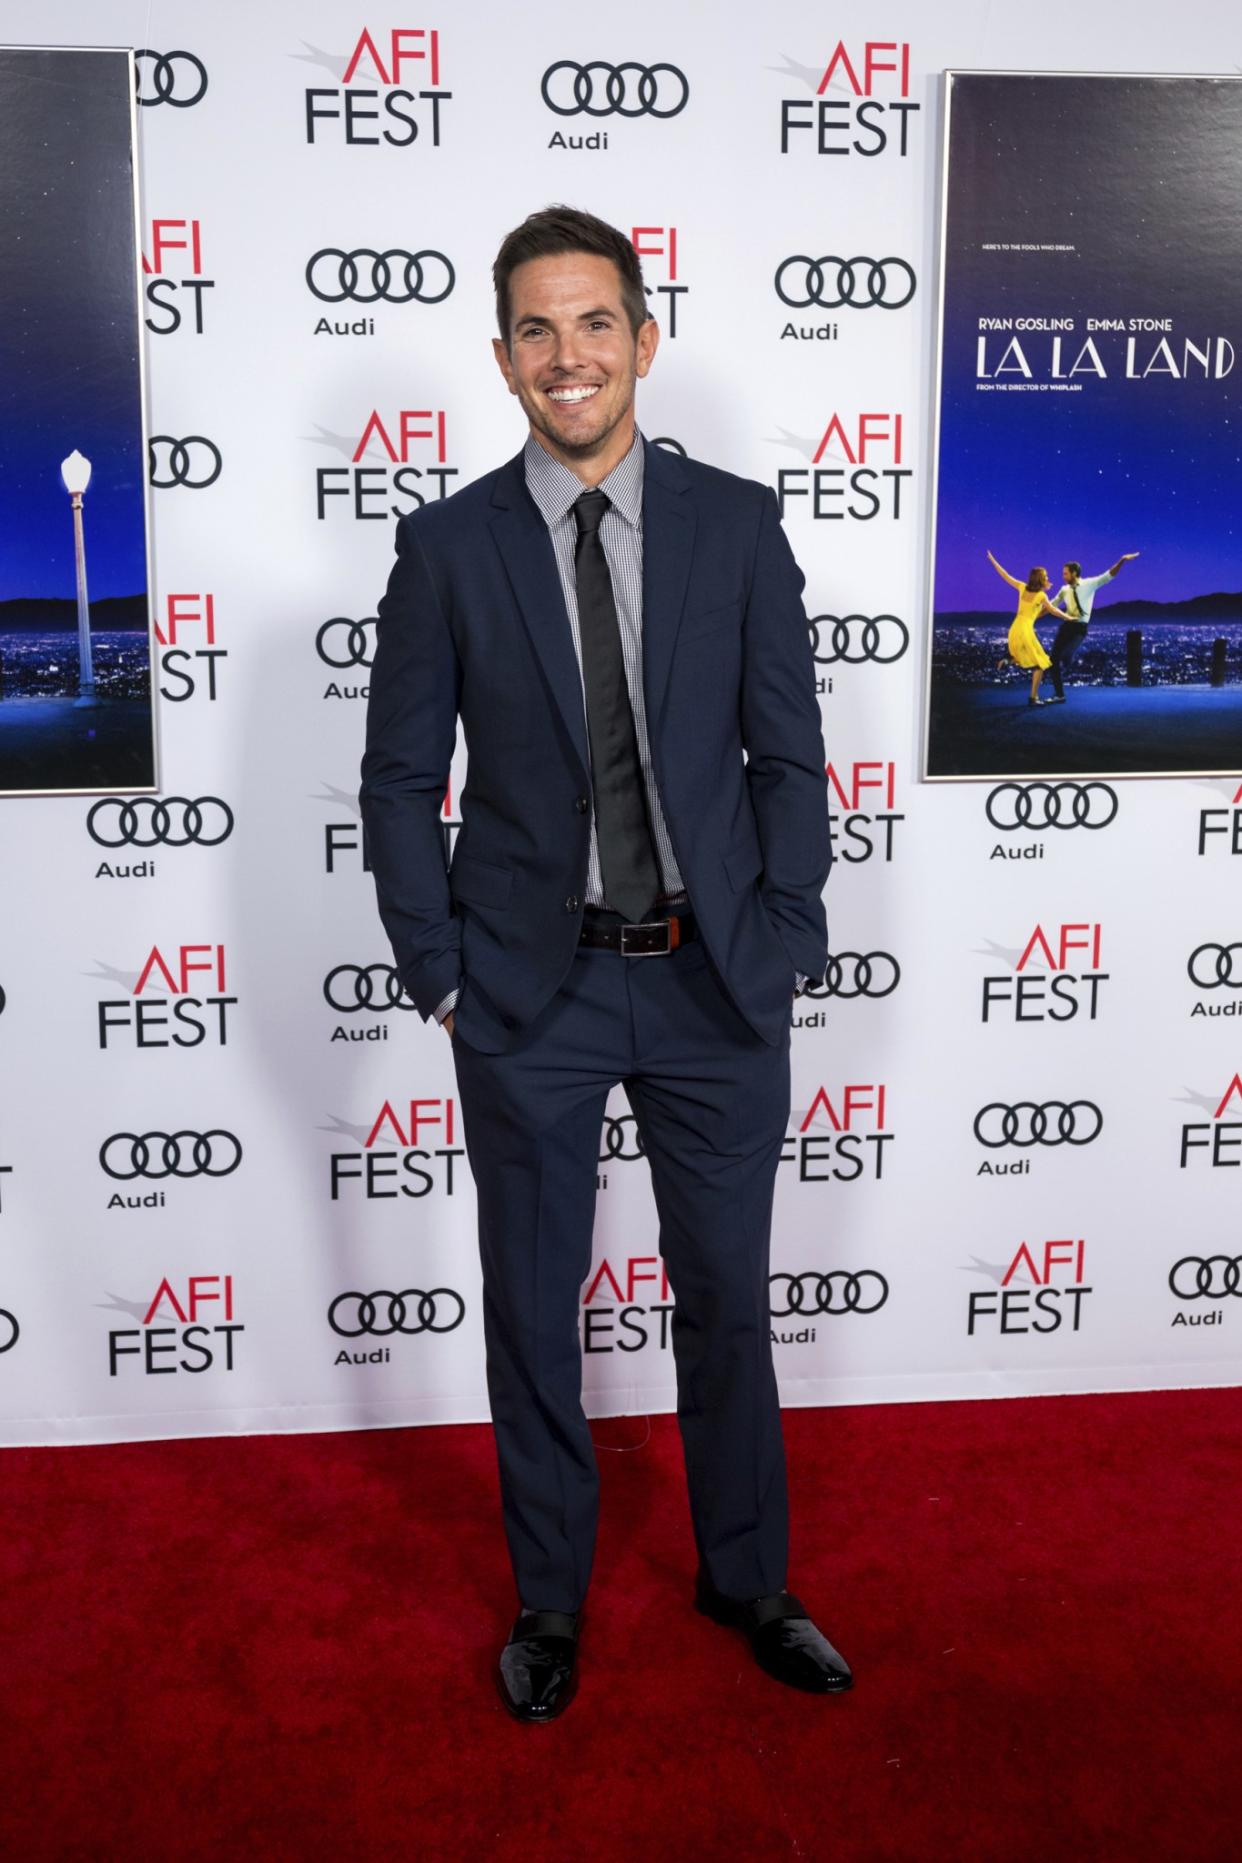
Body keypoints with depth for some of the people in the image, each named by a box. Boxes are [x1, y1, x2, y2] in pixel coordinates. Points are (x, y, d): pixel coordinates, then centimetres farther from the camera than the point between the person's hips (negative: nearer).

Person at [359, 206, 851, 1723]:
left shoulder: (738, 525, 0)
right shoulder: (448, 546, -2)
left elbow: (788, 756, 2)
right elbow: (400, 781, 1)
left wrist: (780, 947, -3)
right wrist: (441, 976, -4)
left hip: (714, 982, 1)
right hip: (530, 989, 0)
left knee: (727, 1299, 14)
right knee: (530, 1311, 12)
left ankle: (746, 1578, 37)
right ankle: (548, 1597, 35)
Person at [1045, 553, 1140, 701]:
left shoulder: (1089, 584, -2)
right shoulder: (1064, 589, 10)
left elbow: (1108, 576, -9)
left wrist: (1122, 561, -22)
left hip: (1080, 627, -5)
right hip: (1066, 625, 5)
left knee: (1065, 655, -25)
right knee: (1054, 658, 2)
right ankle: (1060, 695, 15)